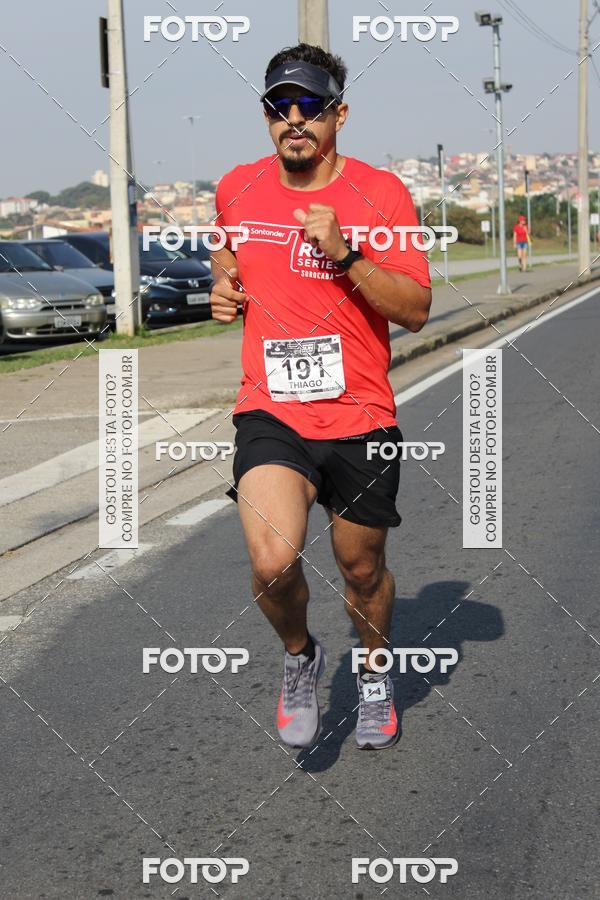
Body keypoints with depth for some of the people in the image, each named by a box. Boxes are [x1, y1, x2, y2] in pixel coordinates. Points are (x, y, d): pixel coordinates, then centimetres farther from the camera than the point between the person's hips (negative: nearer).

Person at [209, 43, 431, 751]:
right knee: (272, 561, -22)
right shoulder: (237, 189, 5)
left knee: (362, 569, 14)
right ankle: (299, 656, 11)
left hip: (359, 416, 0)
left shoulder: (380, 192, -5)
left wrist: (345, 254, -21)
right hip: (270, 412, 1)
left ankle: (374, 674, 45)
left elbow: (416, 310, -8)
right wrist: (223, 286, 4)